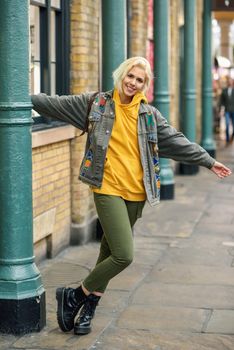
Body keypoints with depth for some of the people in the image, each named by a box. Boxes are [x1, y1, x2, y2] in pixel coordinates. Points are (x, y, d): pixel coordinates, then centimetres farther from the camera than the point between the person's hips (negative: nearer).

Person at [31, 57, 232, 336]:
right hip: (108, 190, -4)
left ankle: (88, 309, 27)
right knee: (123, 255, -15)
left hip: (136, 194, 4)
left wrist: (208, 161, 16)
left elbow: (177, 141, 15)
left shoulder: (149, 114, 10)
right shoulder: (96, 103, 2)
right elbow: (56, 104, 5)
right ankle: (74, 296, 5)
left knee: (110, 251, 11)